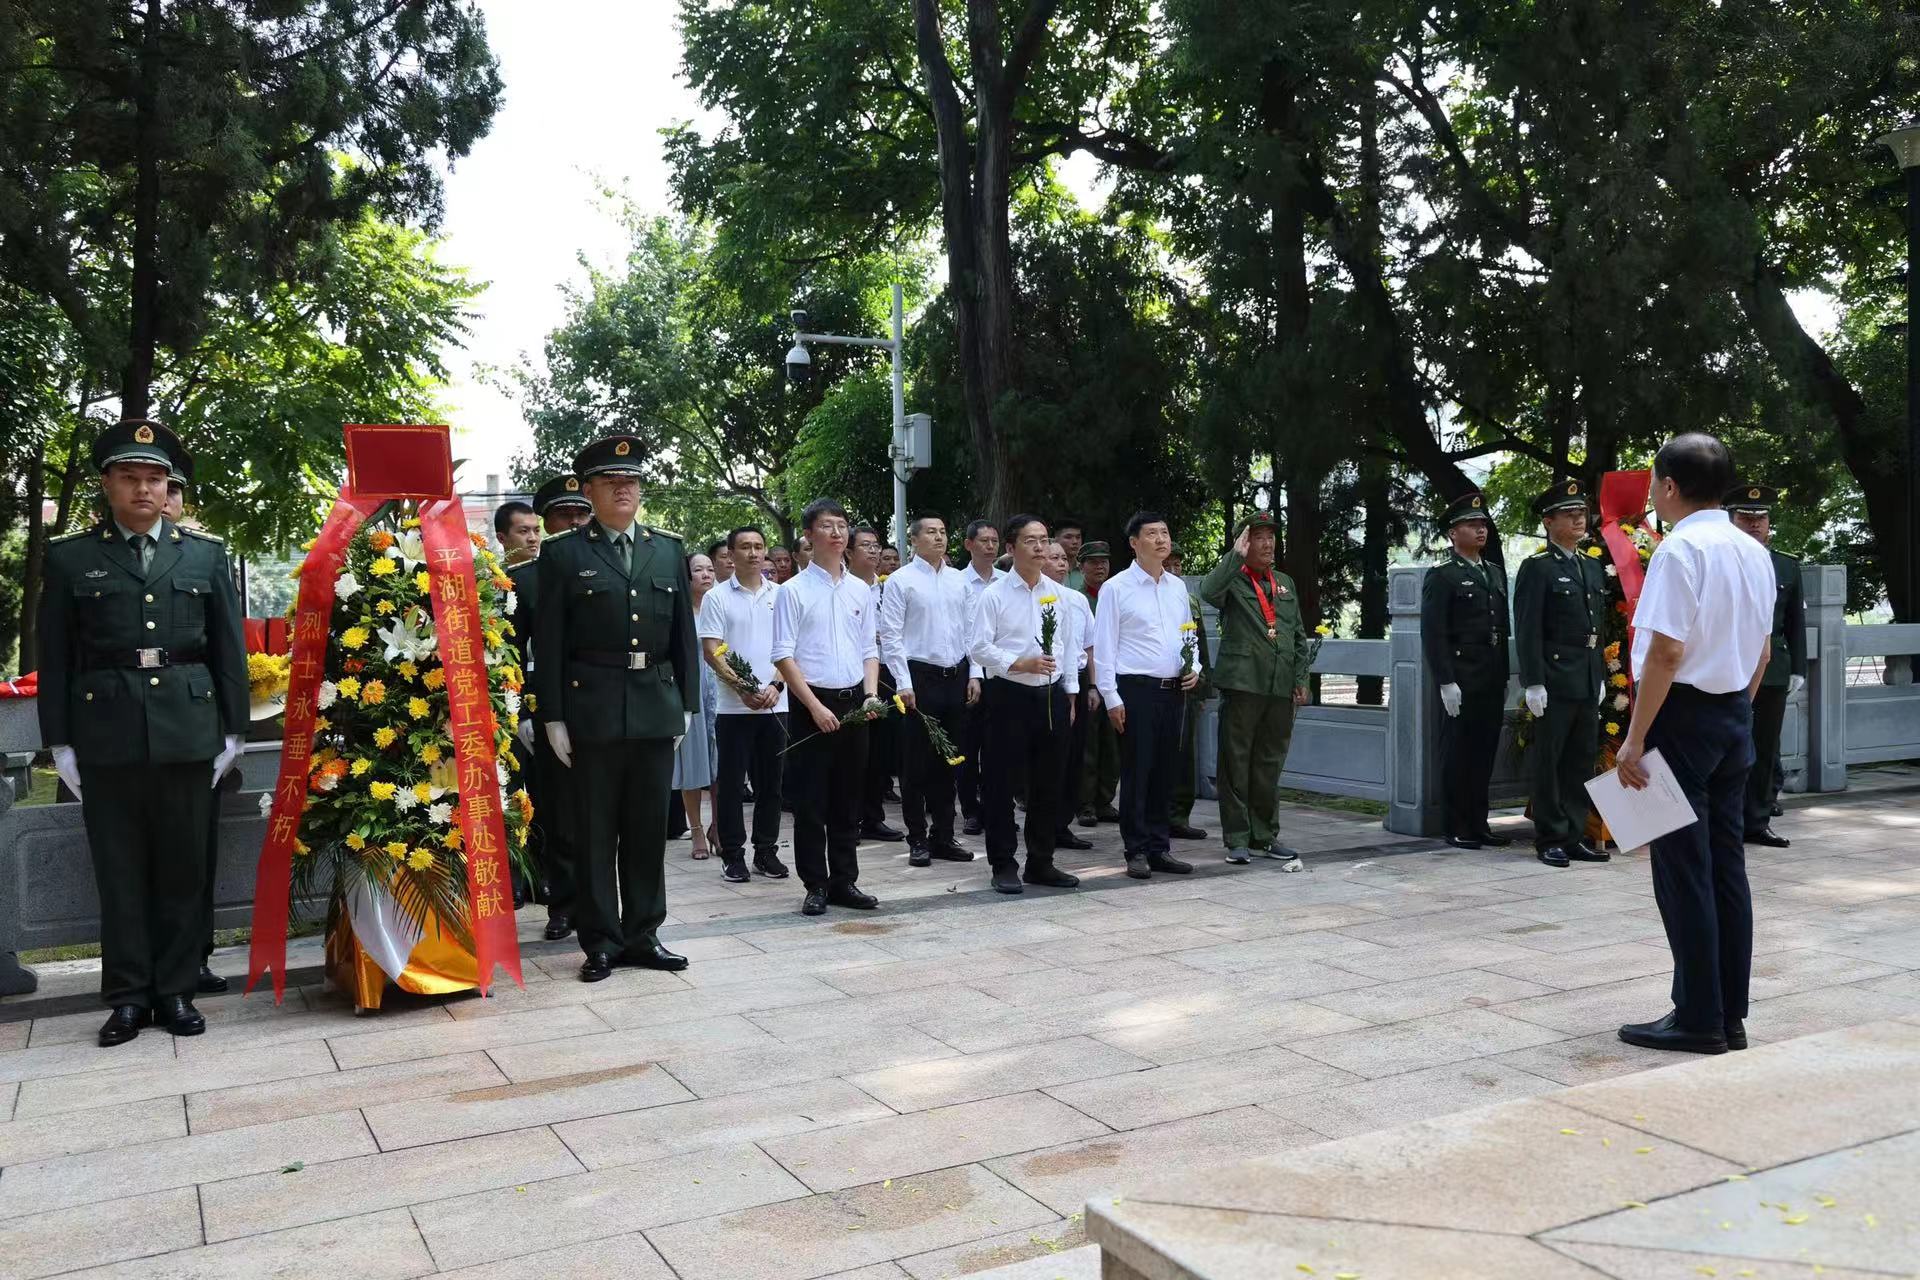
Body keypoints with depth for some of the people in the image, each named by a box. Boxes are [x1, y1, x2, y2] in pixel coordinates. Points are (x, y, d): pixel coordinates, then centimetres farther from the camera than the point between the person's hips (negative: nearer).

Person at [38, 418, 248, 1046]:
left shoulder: (206, 554, 8)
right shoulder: (71, 558, 6)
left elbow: (229, 647, 8)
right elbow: (55, 657, 6)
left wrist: (233, 731, 4)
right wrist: (60, 742, 1)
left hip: (187, 731, 1)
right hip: (106, 735, 0)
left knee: (182, 867, 6)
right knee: (119, 870, 5)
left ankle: (175, 990, 17)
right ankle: (128, 996, 15)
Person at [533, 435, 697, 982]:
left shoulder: (668, 548, 11)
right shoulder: (563, 553, 1)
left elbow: (684, 633, 11)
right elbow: (548, 643, -2)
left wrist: (687, 705, 7)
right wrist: (553, 718, -6)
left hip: (656, 710, 3)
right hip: (592, 711, -3)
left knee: (648, 831, 10)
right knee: (595, 834, 4)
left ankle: (642, 934, 21)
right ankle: (601, 941, 14)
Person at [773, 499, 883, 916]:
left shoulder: (860, 590, 10)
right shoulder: (794, 591, -4)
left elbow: (869, 649, 14)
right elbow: (784, 656, -8)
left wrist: (871, 695, -2)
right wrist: (815, 706, -14)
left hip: (854, 702, 5)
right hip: (813, 702, -4)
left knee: (848, 799, 11)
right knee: (810, 801, 0)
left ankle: (844, 881, 20)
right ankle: (816, 886, 9)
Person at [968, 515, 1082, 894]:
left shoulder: (1058, 594, 9)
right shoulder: (994, 595, -6)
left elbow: (1068, 647, 14)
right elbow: (978, 647, -10)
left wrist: (1071, 695, 12)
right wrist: (1021, 664, -19)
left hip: (1052, 695, 5)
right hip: (1009, 696, -5)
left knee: (1047, 784, 11)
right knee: (1003, 784, 0)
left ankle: (1040, 863, 23)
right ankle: (1004, 866, 12)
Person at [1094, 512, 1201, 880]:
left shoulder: (1178, 587, 13)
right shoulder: (1116, 588, -4)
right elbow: (1104, 647, -6)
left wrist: (1194, 668, 3)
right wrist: (1111, 697, -11)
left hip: (1173, 690, 6)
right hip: (1135, 688, -5)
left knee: (1165, 773, 9)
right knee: (1136, 773, -2)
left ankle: (1158, 848, 18)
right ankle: (1137, 852, 6)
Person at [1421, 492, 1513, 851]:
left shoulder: (1496, 573, 17)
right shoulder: (1441, 576, -5)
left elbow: (1503, 628, 19)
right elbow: (1432, 634, -11)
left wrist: (1505, 676, 14)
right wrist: (1446, 682, -16)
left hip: (1493, 680, 6)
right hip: (1461, 681, -6)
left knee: (1485, 752, 10)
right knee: (1458, 754, 0)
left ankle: (1479, 824, 17)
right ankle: (1457, 828, 7)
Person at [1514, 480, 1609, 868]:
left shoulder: (1592, 567, 16)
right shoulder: (1537, 567, -6)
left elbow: (1599, 627, 20)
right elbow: (1527, 630, -12)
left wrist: (1601, 676, 16)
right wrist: (1533, 683, -16)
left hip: (1588, 682, 7)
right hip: (1554, 682, -7)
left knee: (1582, 761, 10)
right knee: (1548, 762, 0)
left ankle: (1574, 836, 18)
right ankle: (1550, 839, 7)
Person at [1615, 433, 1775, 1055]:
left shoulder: (1680, 549, -16)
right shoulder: (1755, 552, 11)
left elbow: (1665, 654, -20)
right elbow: (1763, 653, 16)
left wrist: (1635, 738, -17)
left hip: (1683, 713, -8)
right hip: (1736, 714, 8)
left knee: (1683, 869, -1)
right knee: (1726, 864, 12)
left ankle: (1698, 1019, 5)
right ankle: (1730, 1015, 19)